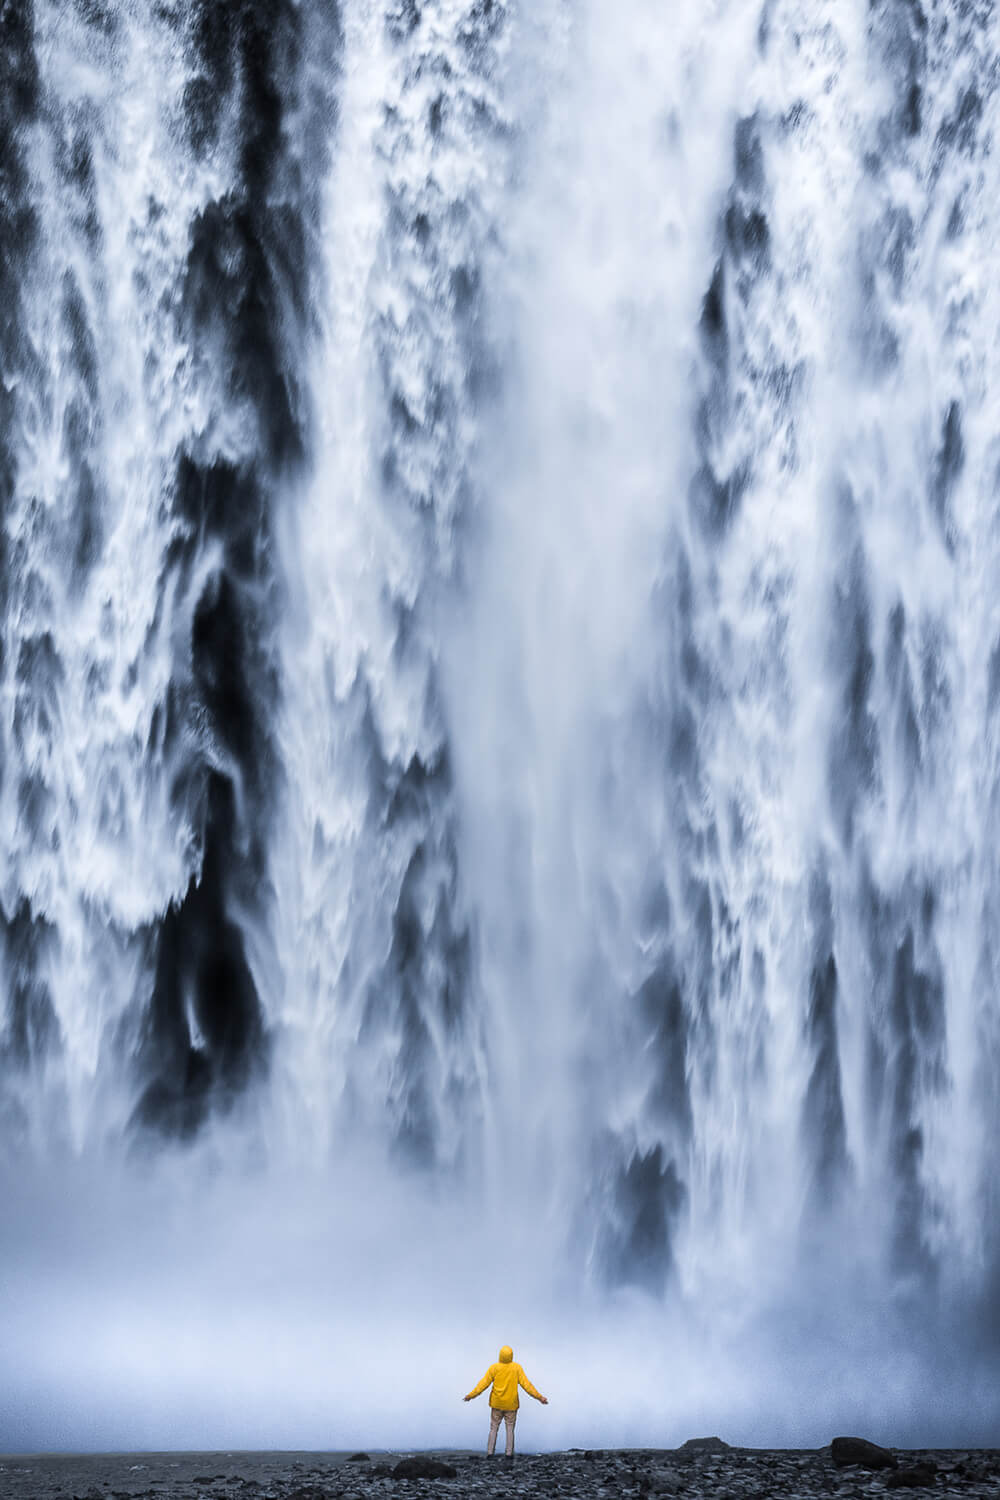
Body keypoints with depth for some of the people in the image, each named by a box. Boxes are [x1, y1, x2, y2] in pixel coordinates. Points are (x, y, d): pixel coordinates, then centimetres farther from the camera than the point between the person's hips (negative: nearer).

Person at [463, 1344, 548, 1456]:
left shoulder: (494, 1368, -9)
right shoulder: (517, 1368, -9)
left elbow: (484, 1383, -10)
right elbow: (526, 1384, -10)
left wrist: (471, 1395, -2)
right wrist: (539, 1397, -4)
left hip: (497, 1404, 0)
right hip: (511, 1404, 0)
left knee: (494, 1428, 10)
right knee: (510, 1429, 10)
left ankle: (490, 1452, 7)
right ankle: (509, 1453, 6)